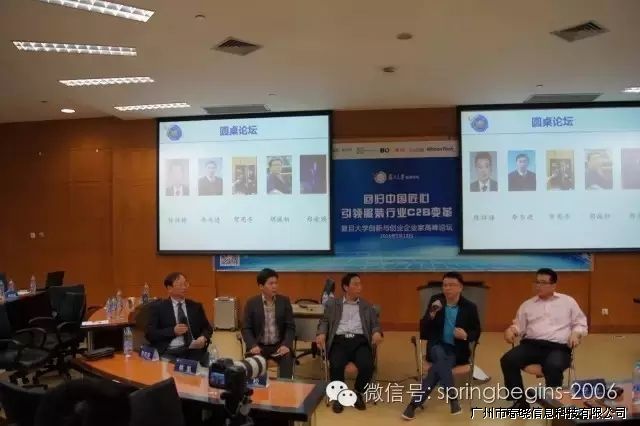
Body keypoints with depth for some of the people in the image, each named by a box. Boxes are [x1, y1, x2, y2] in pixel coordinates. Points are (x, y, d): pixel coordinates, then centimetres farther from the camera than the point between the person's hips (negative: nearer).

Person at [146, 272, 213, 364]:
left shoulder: (196, 306, 17)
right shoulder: (158, 307, 8)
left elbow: (207, 328, 20)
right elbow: (150, 334, 1)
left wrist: (203, 338, -3)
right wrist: (173, 331, -12)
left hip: (194, 350, 3)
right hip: (170, 352, -3)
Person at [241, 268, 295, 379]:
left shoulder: (284, 301, 2)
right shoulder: (251, 303, -1)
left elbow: (290, 326, 1)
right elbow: (246, 328, -1)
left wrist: (286, 344, -16)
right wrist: (253, 345, -18)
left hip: (279, 345, 1)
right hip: (259, 345, 0)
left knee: (287, 358, -28)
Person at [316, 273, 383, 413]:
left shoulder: (368, 306, 20)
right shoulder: (332, 304, 17)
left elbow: (375, 323, 14)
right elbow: (325, 321, 12)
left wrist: (377, 332, -10)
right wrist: (321, 333, -10)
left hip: (360, 341, 1)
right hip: (339, 340, -1)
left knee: (367, 366, -28)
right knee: (336, 366, -31)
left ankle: (358, 394, 3)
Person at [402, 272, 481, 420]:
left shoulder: (470, 307, 1)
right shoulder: (435, 300, 4)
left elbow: (476, 333, 7)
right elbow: (423, 329, 1)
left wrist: (466, 335, -17)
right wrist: (432, 314, -19)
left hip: (457, 350, -1)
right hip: (437, 346, 1)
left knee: (438, 366, -32)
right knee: (441, 357, -36)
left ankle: (414, 403, -31)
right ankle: (453, 398, -33)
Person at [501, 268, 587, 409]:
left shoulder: (568, 301, 15)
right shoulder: (527, 305, 19)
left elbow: (580, 323, 16)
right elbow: (519, 325, 18)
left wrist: (575, 333, -6)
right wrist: (511, 330, -4)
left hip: (558, 347, -2)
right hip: (531, 344, 3)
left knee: (553, 367, -37)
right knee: (508, 360, -25)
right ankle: (520, 401, -8)